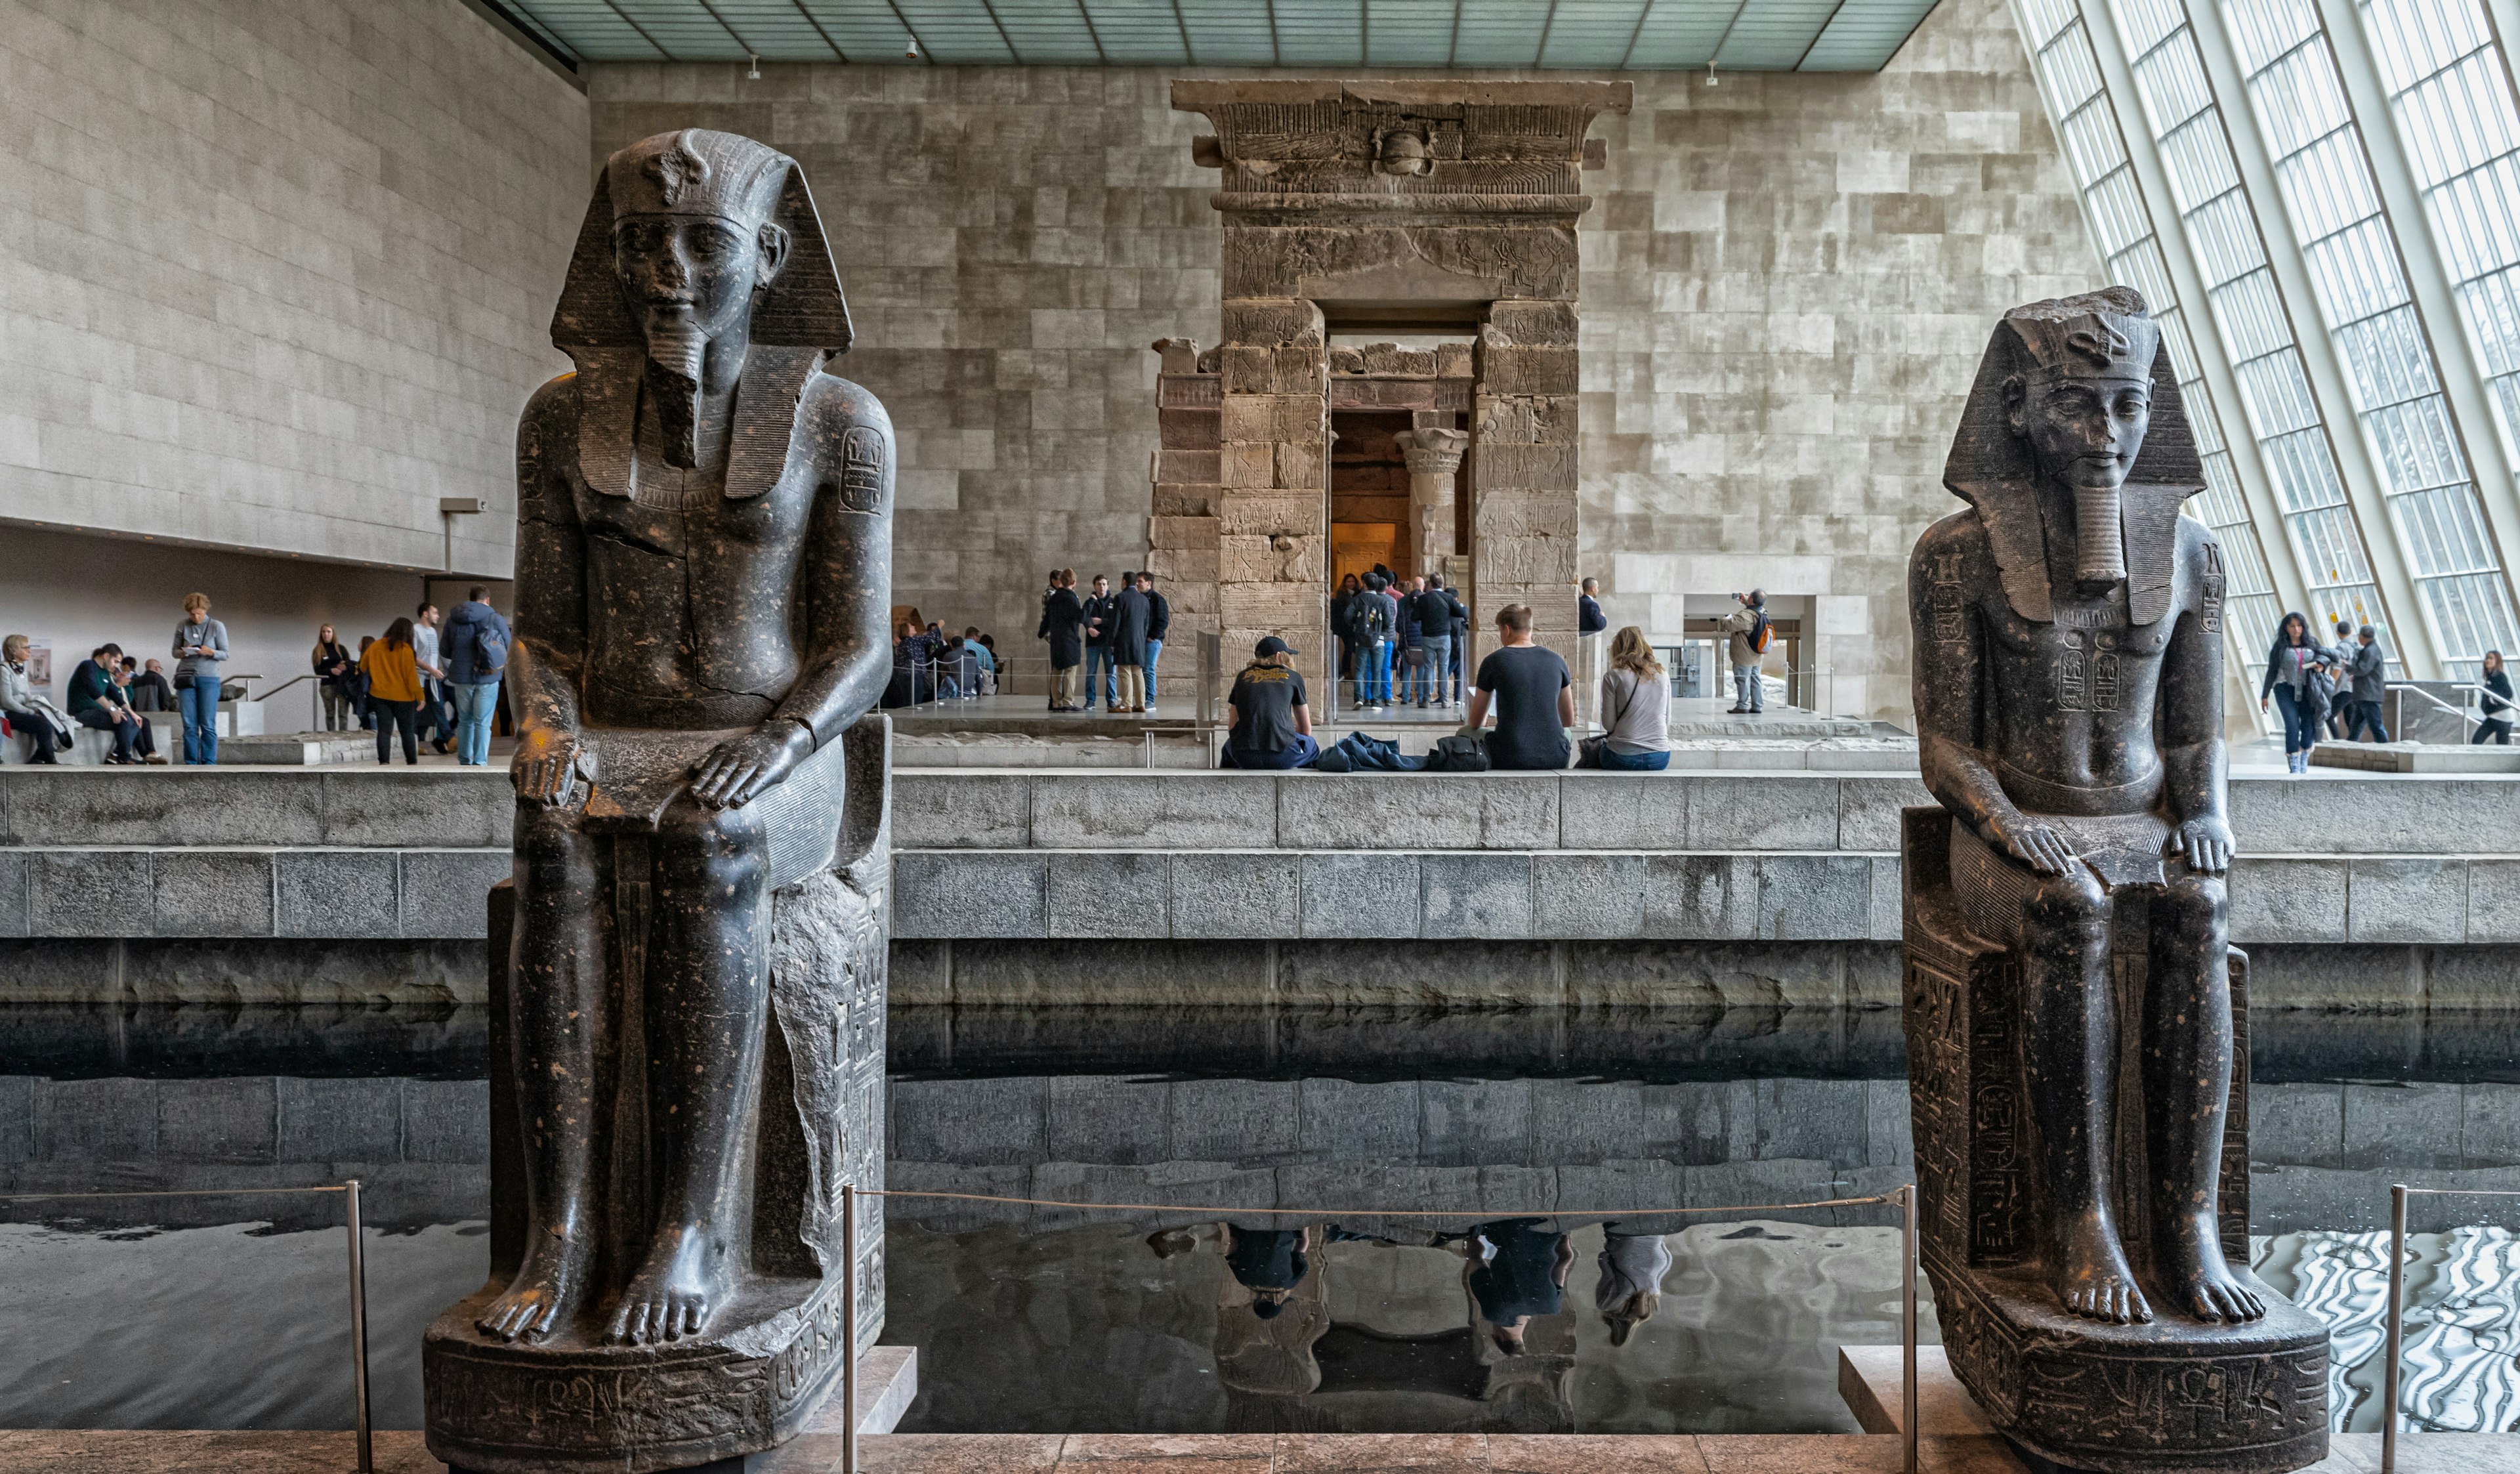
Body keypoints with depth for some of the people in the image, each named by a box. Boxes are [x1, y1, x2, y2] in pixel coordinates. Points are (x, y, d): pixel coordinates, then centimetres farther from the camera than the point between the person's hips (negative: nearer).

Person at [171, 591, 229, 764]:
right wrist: (183, 652, -10)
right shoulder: (182, 627, 6)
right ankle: (191, 763, 5)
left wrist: (211, 652, -19)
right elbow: (175, 652, 12)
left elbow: (225, 655, 1)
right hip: (186, 677, 2)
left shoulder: (217, 627, 0)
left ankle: (209, 762, 0)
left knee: (208, 725, -4)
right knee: (189, 725, 1)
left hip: (209, 679, -2)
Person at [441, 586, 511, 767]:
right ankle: (480, 762, -4)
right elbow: (509, 647, 3)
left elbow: (444, 652, 8)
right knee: (483, 723, 1)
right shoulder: (496, 619, -7)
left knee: (465, 721, 16)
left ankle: (464, 761, 20)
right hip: (488, 678, -3)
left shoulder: (452, 621, 2)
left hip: (461, 677, 3)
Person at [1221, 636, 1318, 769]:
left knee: (1229, 745, 40)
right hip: (1282, 757, -2)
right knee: (1312, 747, 32)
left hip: (1244, 757, 2)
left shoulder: (1243, 676, 18)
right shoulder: (1293, 677, 13)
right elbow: (1306, 730, 20)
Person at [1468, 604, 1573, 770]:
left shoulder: (1494, 661, -1)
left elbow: (1475, 723, 10)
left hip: (1511, 758, -3)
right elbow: (1569, 720, 17)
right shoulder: (1556, 660, 7)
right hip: (1555, 758, 3)